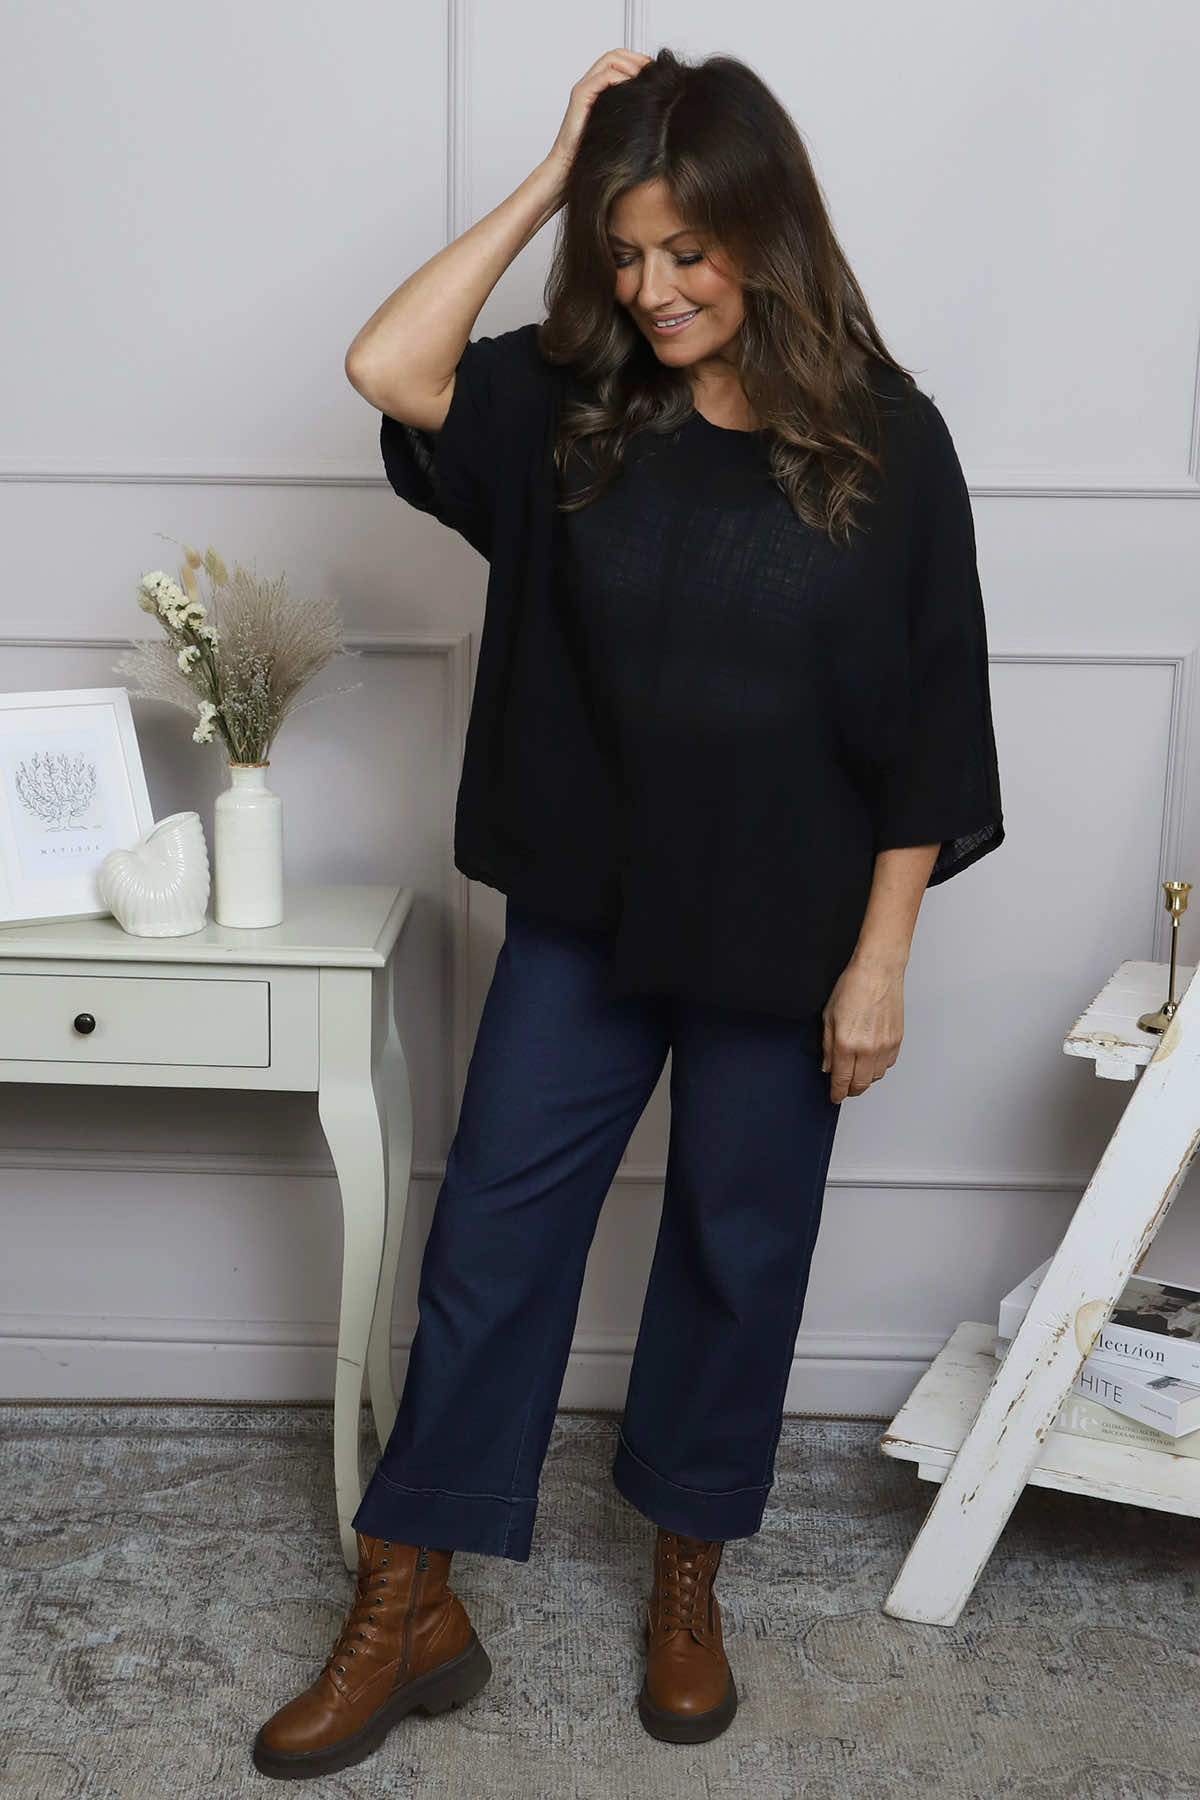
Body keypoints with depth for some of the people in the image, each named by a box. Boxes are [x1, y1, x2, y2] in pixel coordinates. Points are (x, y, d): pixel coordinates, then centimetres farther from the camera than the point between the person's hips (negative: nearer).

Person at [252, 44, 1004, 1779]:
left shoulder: (885, 443, -8)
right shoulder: (576, 404, -1)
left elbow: (923, 723, -7)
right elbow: (388, 367, -16)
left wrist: (879, 960, -8)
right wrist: (553, 175, -11)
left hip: (781, 936, -2)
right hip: (584, 914, 2)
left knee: (738, 1248, 12)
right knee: (491, 1230, 5)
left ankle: (688, 1576, 34)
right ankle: (409, 1607, 20)